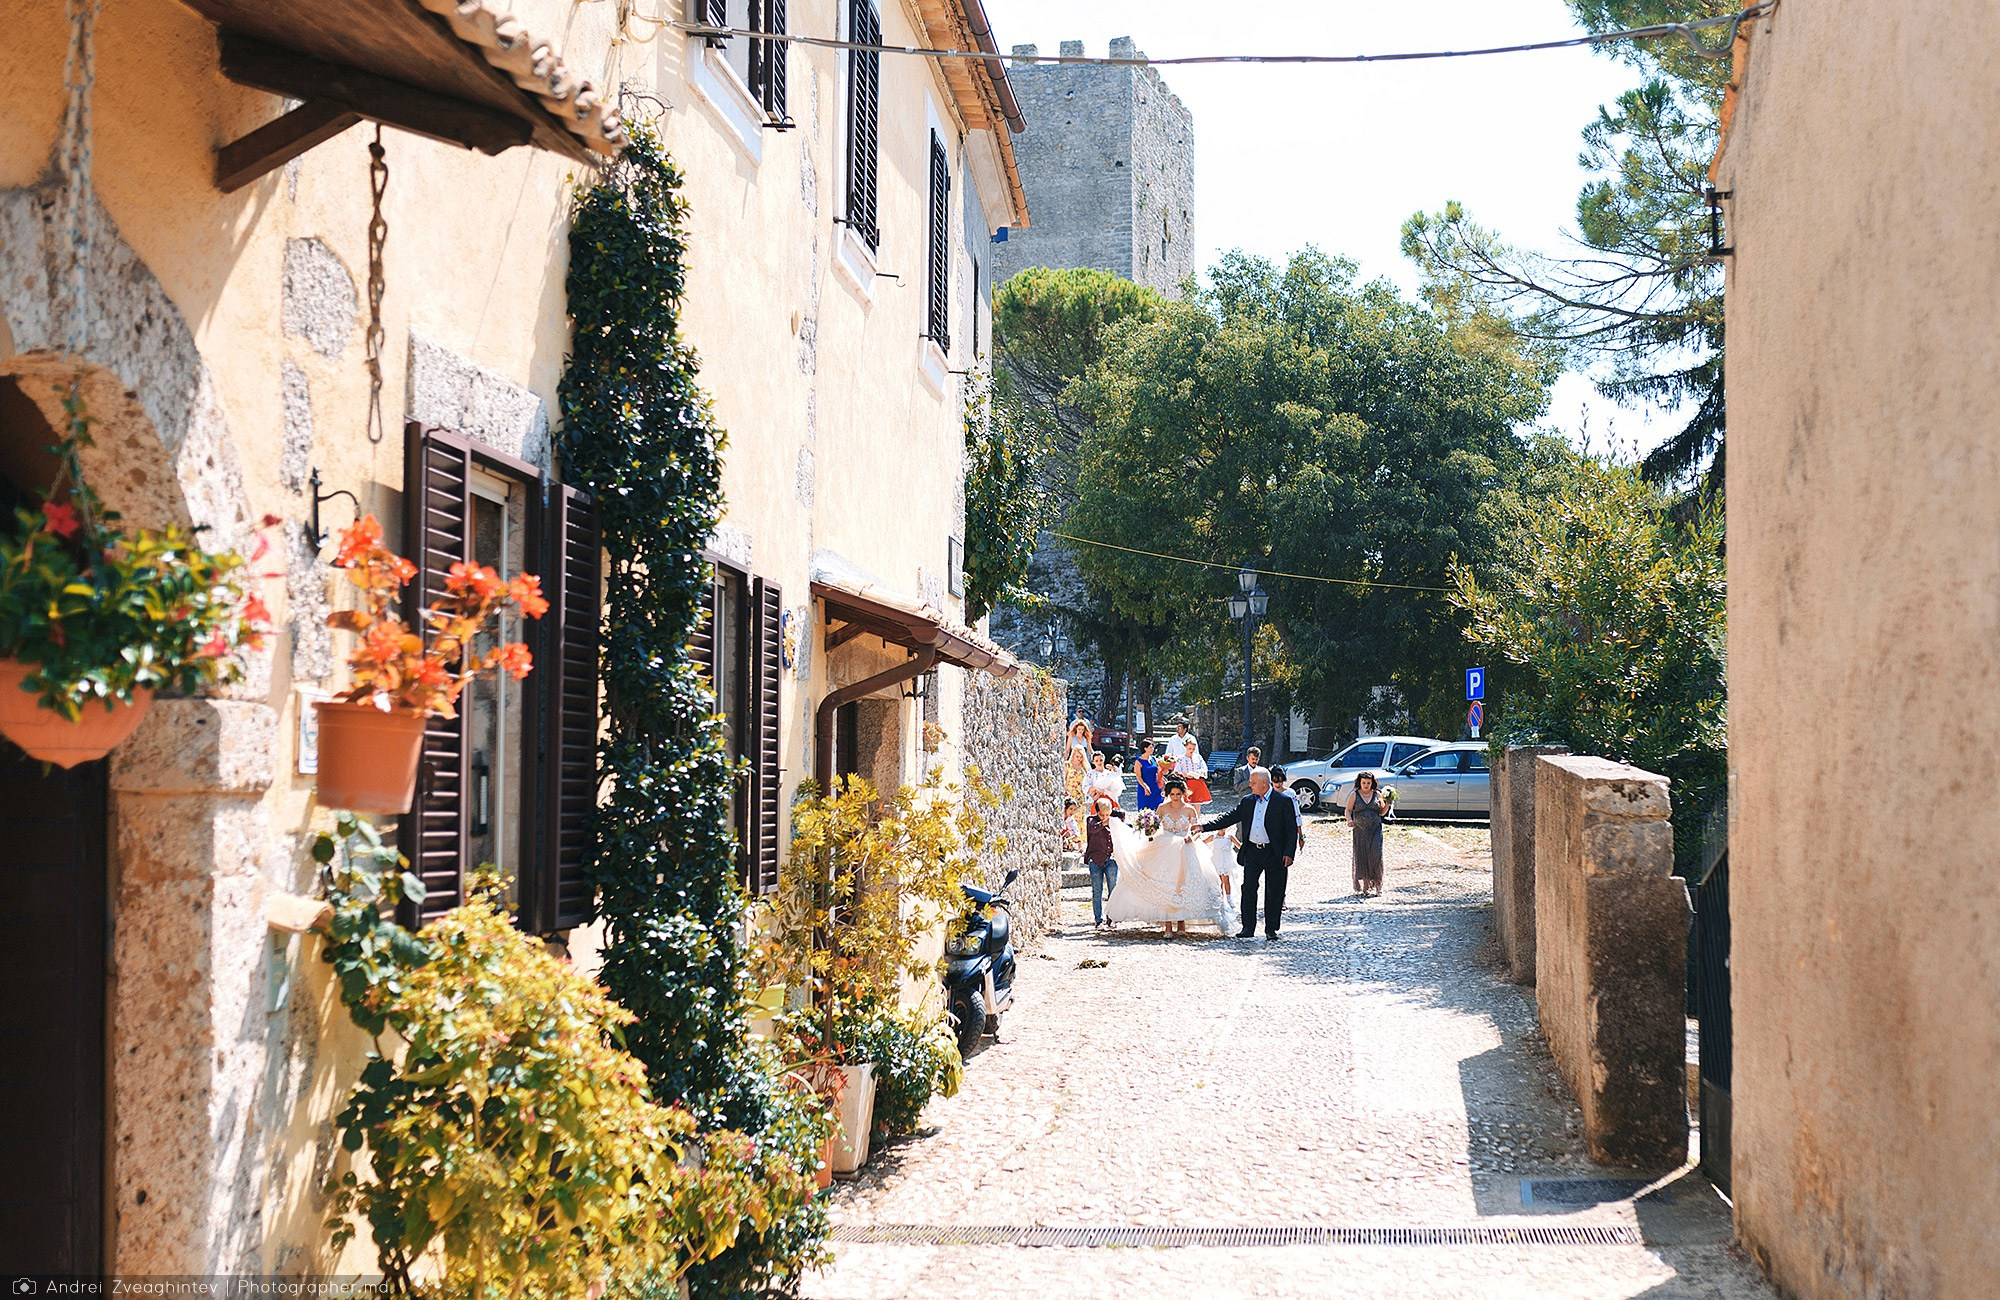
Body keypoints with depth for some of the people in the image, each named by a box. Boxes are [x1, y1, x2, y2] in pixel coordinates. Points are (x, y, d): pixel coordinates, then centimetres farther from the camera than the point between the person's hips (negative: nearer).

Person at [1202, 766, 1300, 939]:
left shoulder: (1284, 802, -5)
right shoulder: (1247, 802, 9)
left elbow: (1292, 830, -6)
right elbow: (1229, 818, 12)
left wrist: (1289, 853, -14)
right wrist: (1204, 827, 3)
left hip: (1274, 854, -4)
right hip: (1252, 852, 4)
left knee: (1274, 892, 3)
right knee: (1248, 889, -2)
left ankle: (1271, 929, 13)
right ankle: (1248, 927, 4)